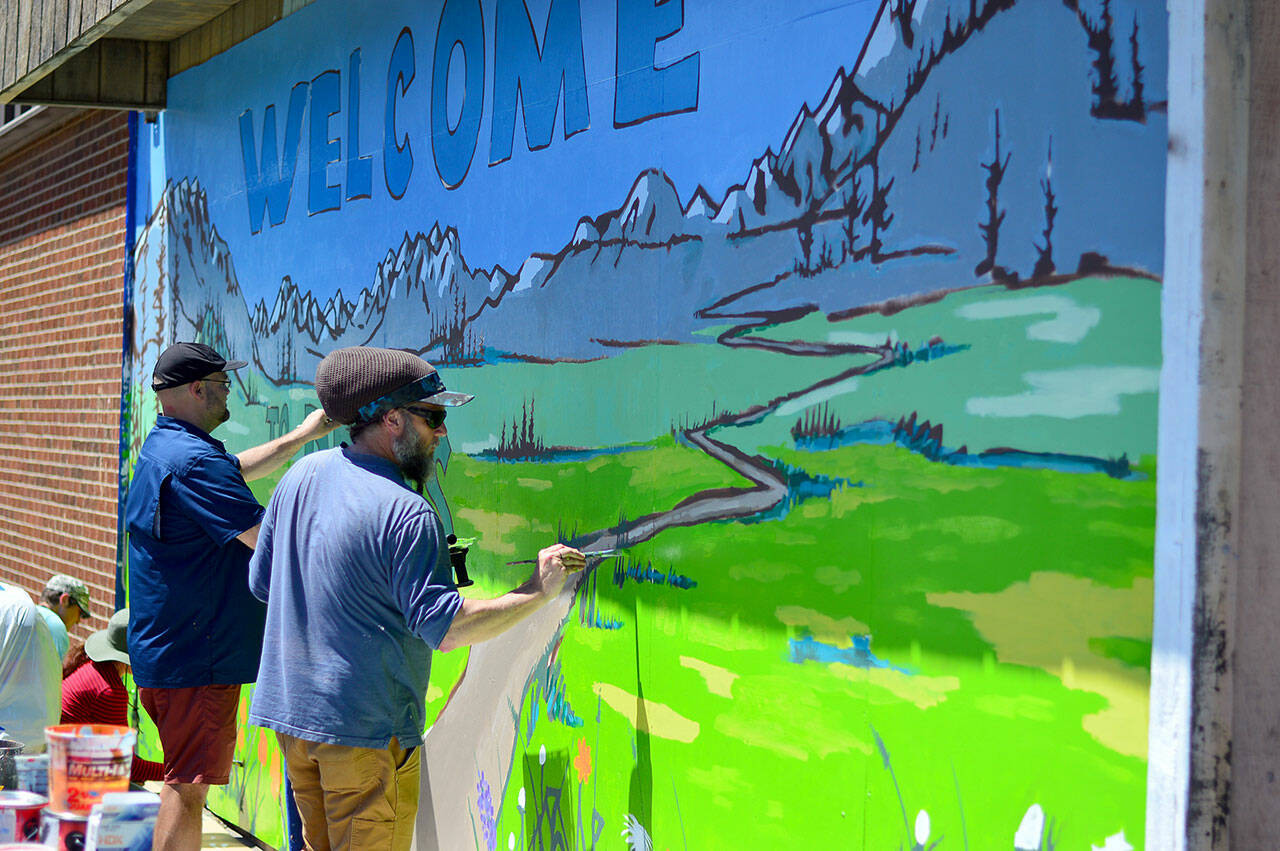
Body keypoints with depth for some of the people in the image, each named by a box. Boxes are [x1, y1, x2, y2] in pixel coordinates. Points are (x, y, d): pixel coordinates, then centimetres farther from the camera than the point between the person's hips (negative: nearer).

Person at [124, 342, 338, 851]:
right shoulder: (193, 460, -21)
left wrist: (302, 436, 27)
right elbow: (265, 535, -24)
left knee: (185, 782, 19)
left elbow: (238, 469, 29)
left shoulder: (161, 445, 13)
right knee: (188, 787, -7)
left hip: (163, 650, 11)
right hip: (195, 656, -11)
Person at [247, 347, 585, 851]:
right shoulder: (405, 514, -19)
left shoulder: (301, 475, 5)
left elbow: (261, 582, 14)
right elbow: (444, 629, -21)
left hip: (288, 710, 8)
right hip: (367, 725, -8)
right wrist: (537, 592, -13)